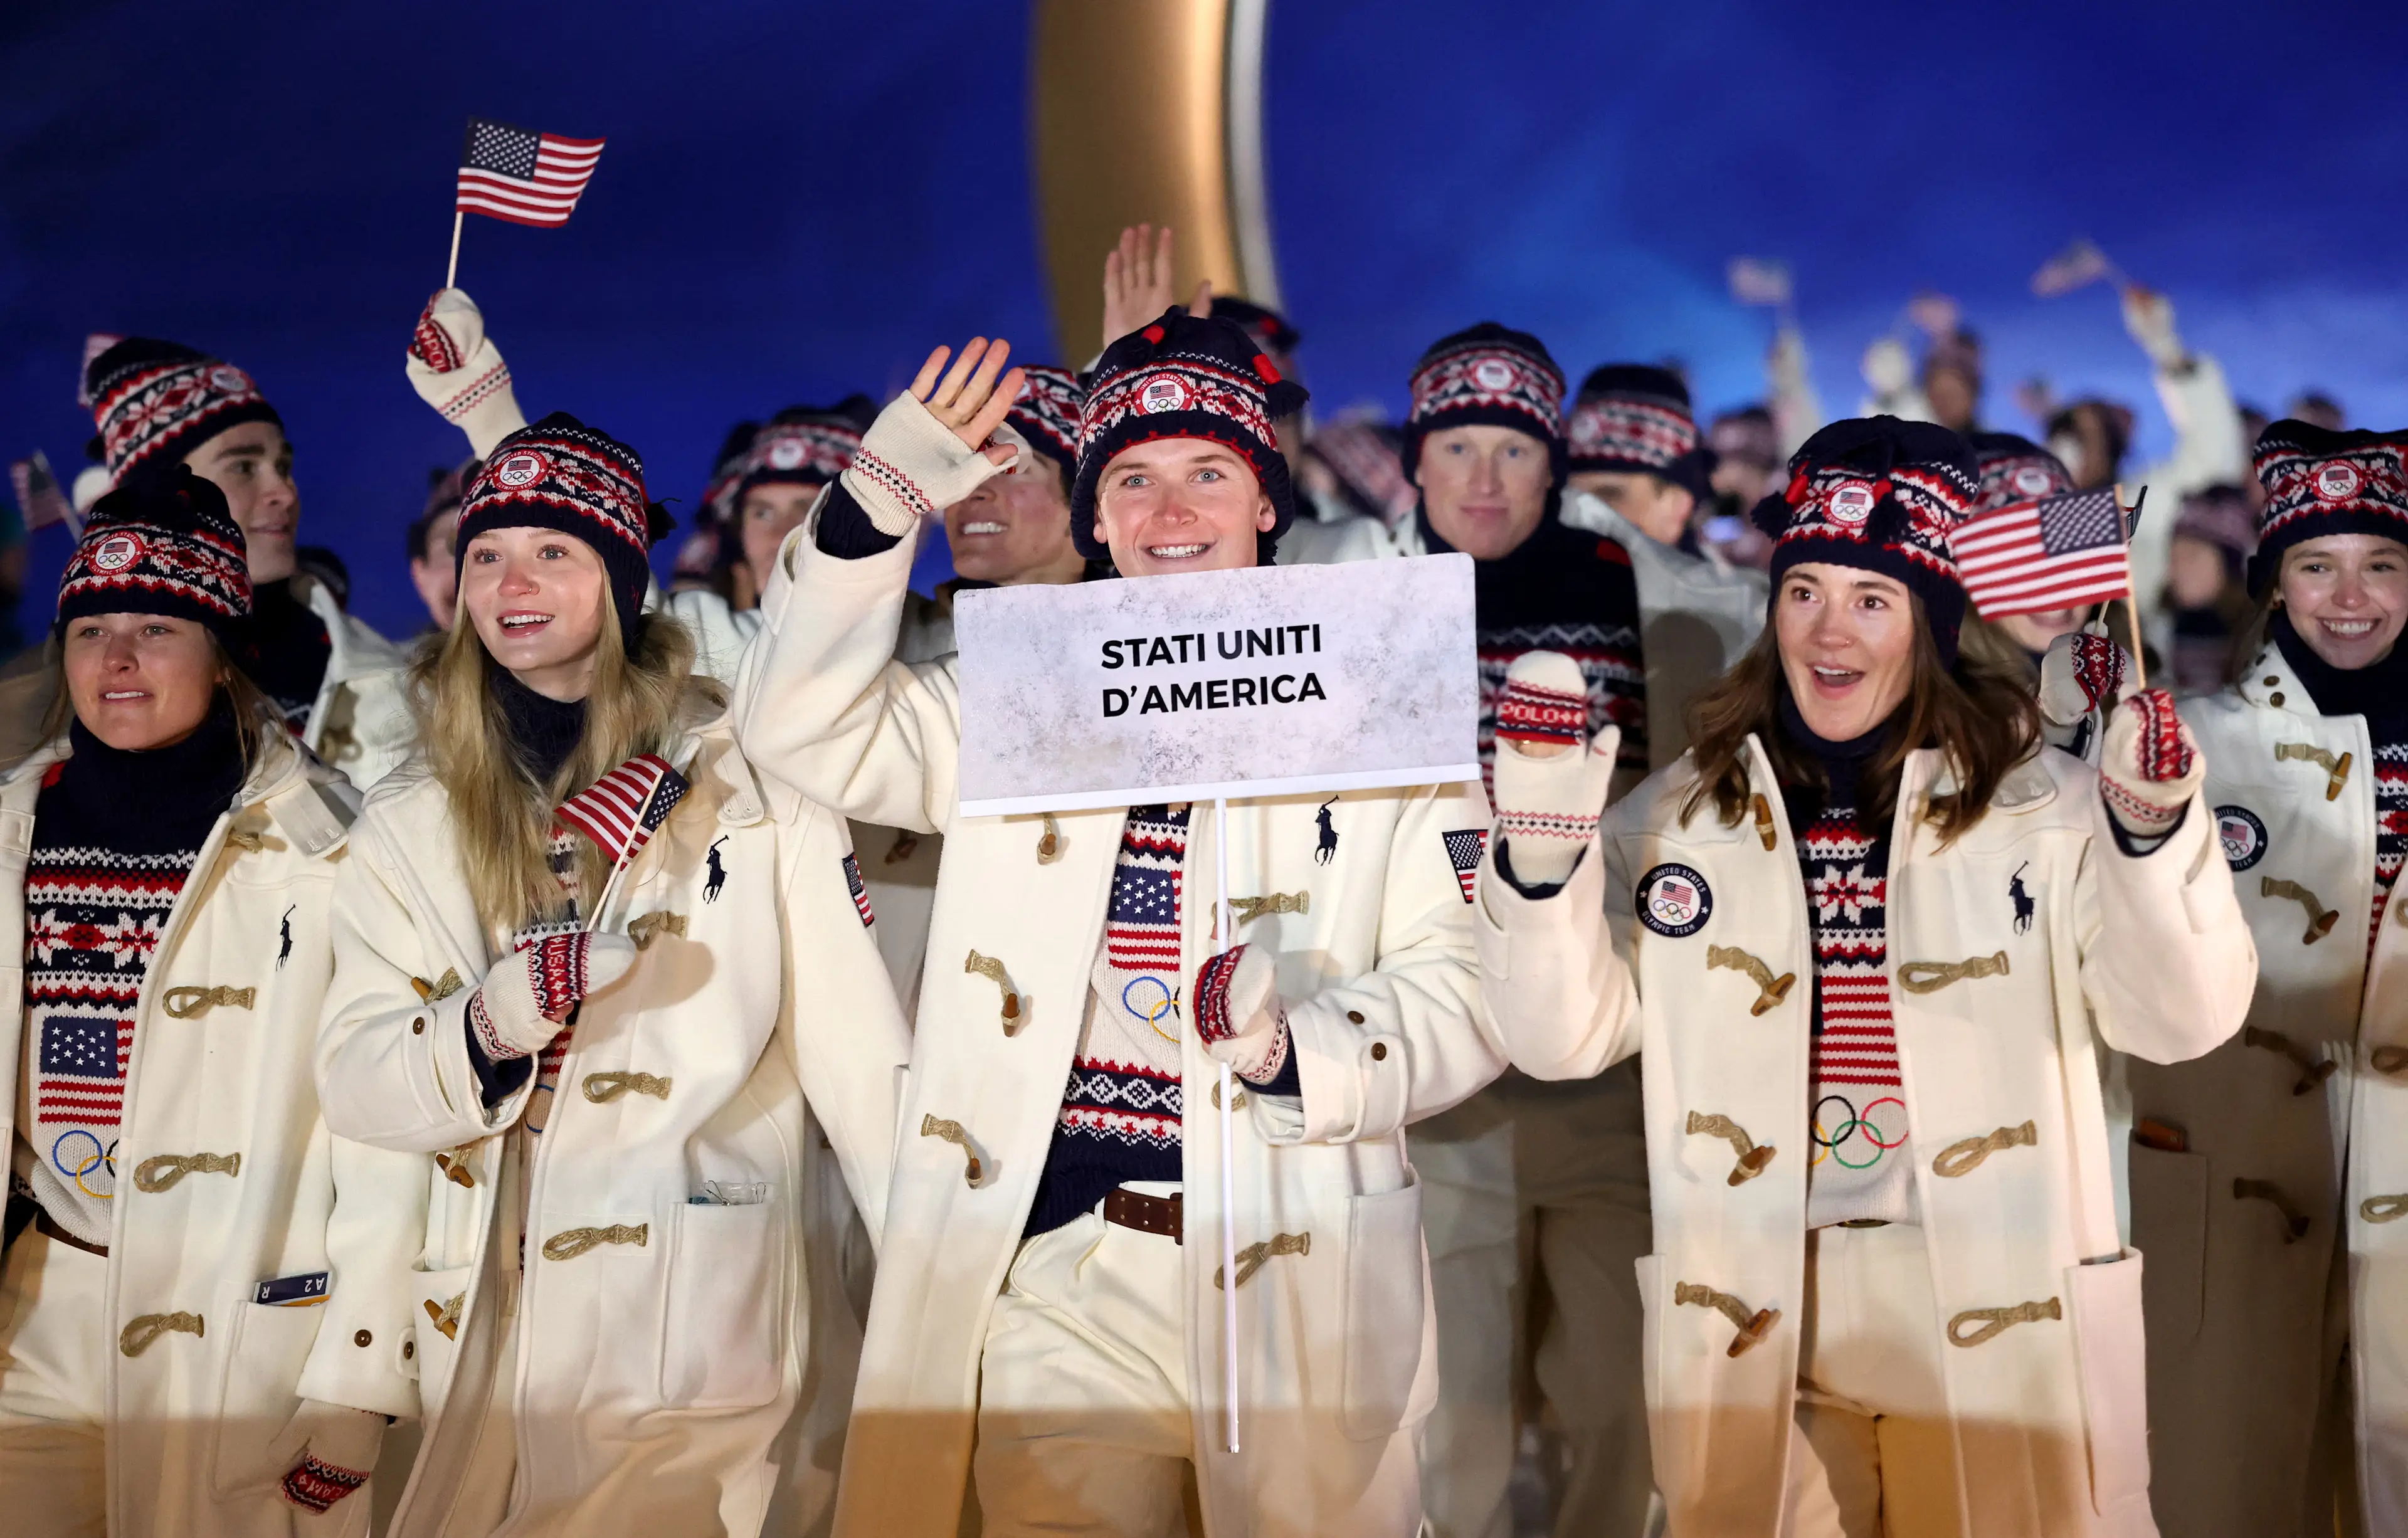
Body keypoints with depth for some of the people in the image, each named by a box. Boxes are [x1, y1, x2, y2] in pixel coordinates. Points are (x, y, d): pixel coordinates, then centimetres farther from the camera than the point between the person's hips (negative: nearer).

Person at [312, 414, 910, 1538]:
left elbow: (858, 1053, -3)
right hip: (491, 1351, 3)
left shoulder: (754, 786, -1)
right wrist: (499, 1021, -20)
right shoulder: (410, 827, 9)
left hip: (714, 1353, -3)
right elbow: (352, 1083, 0)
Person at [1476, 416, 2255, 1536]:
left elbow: (2183, 1018, -11)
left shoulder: (2041, 804, -2)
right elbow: (1565, 1036, -2)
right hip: (1753, 1319, 1)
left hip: (1998, 1318, -1)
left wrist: (2154, 829, -26)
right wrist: (1542, 843, -16)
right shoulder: (1681, 814, 4)